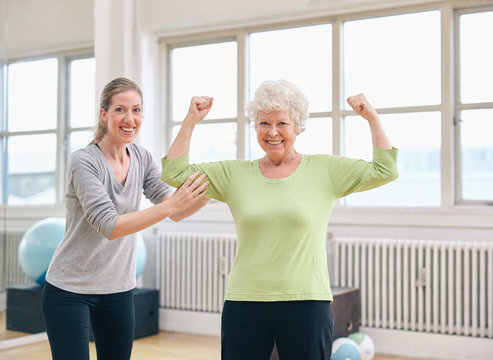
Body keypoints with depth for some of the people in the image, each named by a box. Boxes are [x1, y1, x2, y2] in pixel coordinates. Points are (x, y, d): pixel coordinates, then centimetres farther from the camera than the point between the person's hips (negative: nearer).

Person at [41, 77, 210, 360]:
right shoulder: (84, 162, -16)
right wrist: (171, 205, -34)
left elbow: (176, 212, -5)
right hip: (70, 291, -5)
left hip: (119, 290, 6)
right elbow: (109, 226, -27)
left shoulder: (142, 159, 2)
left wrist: (210, 192, -22)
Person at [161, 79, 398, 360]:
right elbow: (175, 173, 5)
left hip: (306, 304, -1)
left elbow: (384, 171, 0)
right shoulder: (235, 174, 7)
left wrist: (372, 117, -1)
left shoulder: (325, 170, 4)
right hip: (244, 303, 2)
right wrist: (191, 120, 3)